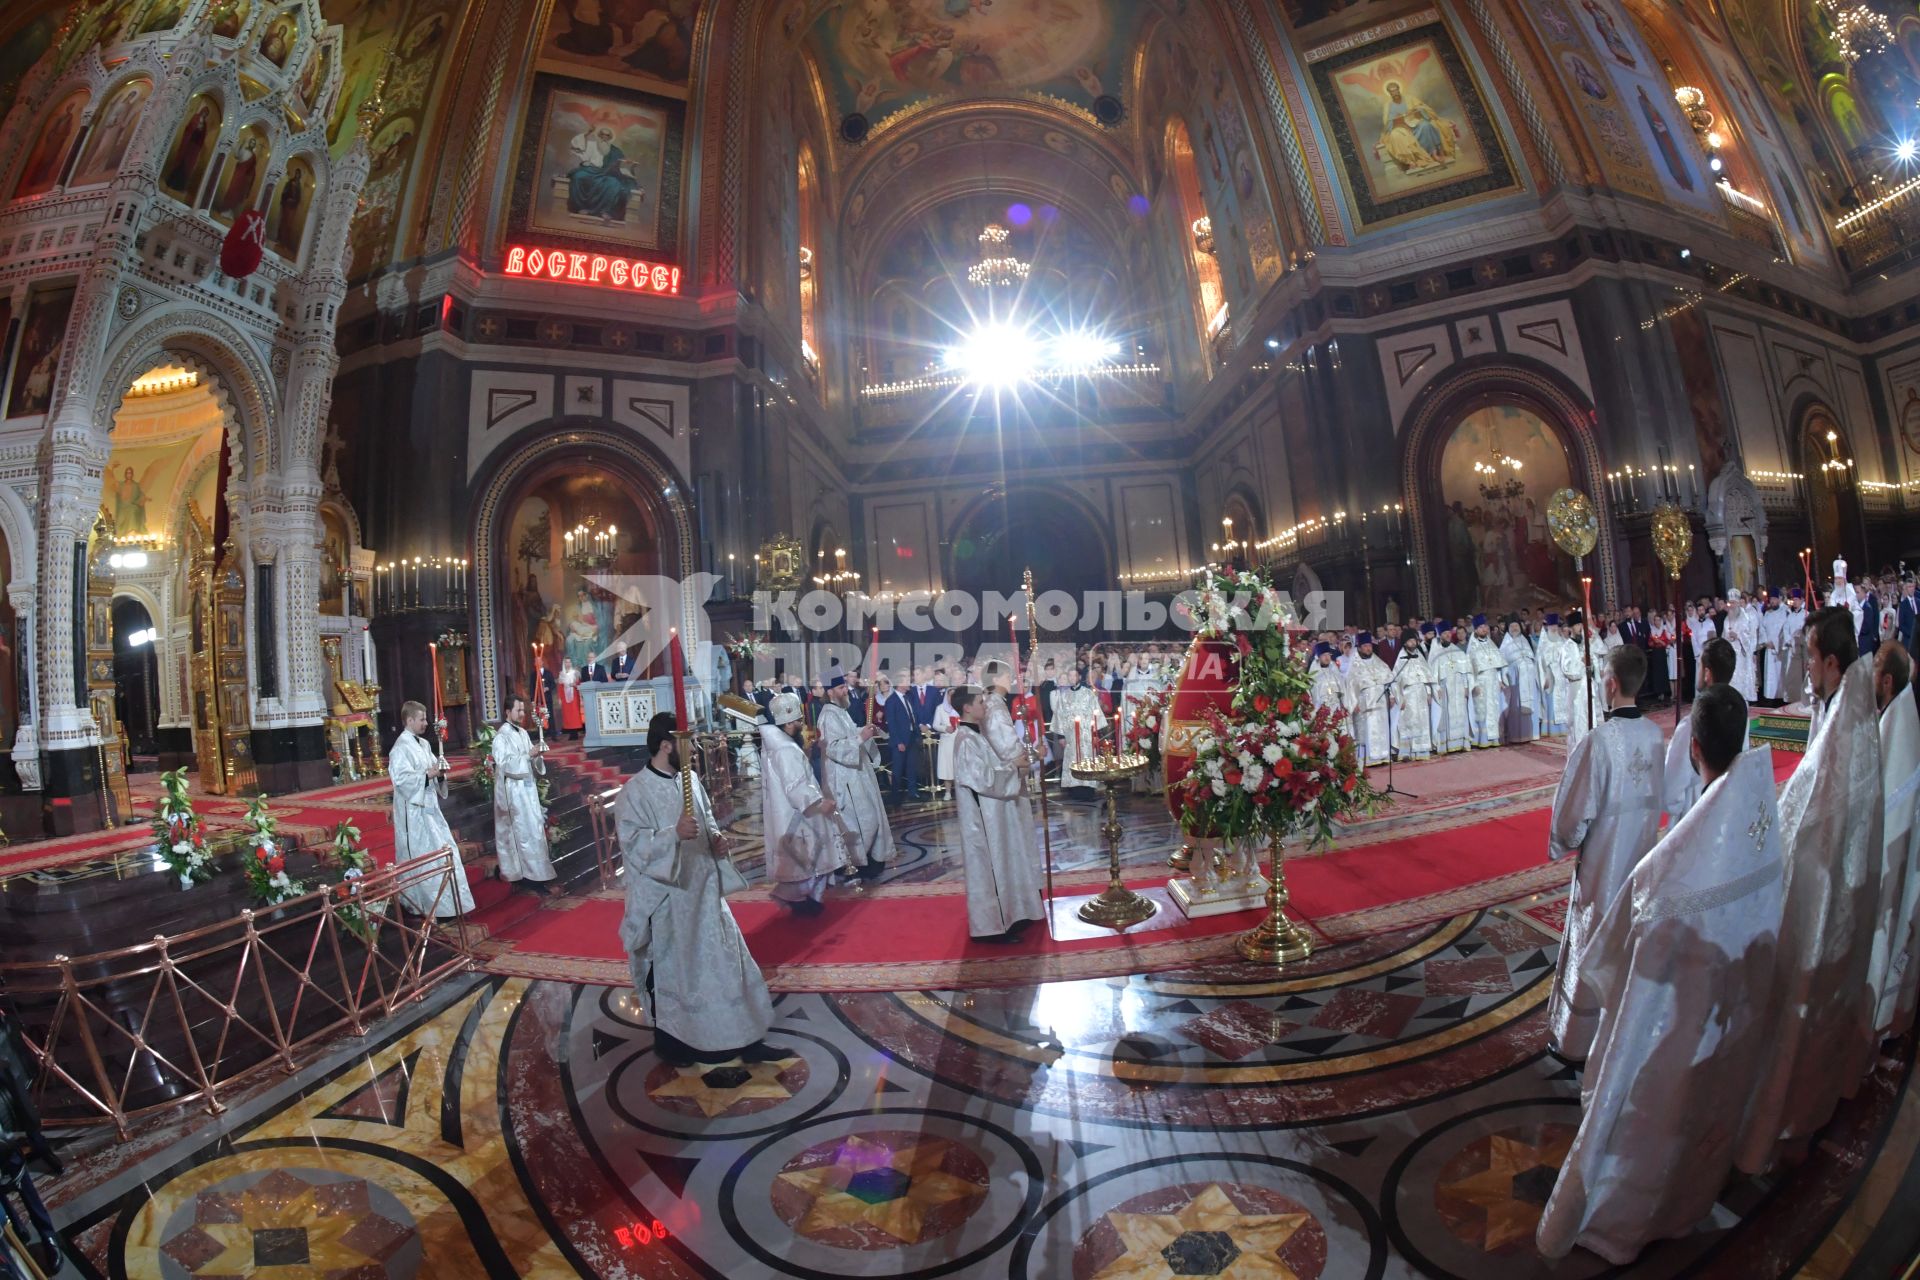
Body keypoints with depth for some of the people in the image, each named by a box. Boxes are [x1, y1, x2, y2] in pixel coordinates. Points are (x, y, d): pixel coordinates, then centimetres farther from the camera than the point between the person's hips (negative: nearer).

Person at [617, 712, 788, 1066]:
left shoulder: (690, 779, 5)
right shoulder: (634, 792, -15)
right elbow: (633, 844, -21)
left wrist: (716, 838, -3)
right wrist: (675, 833, -34)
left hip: (703, 889, 7)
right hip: (666, 897, -6)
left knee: (726, 960, 10)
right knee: (669, 972, 11)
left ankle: (746, 1040, 21)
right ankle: (669, 1042, 33)